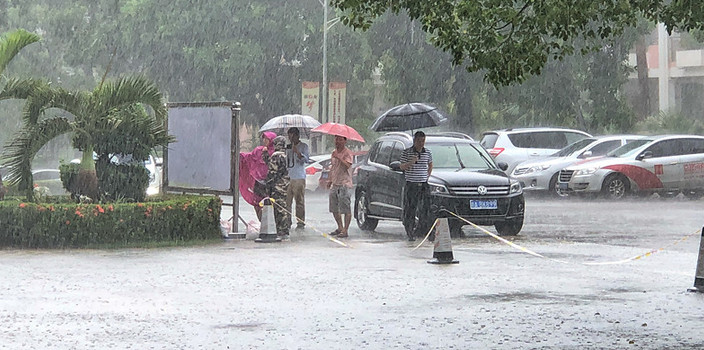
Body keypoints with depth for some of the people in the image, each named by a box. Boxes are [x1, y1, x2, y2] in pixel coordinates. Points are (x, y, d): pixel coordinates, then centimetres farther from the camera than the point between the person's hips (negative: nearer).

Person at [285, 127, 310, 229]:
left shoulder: (303, 146, 2)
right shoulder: (288, 147, 18)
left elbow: (306, 159, -9)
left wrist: (298, 152, -22)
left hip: (299, 178, -5)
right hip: (288, 177, 5)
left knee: (300, 201, -4)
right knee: (286, 201, 0)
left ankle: (301, 222, 0)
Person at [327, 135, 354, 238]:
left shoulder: (347, 152, -8)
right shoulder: (334, 152, 17)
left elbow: (348, 165, -24)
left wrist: (338, 158, -31)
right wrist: (330, 179, 21)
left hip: (344, 184, -9)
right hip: (335, 184, 9)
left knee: (346, 208, -9)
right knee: (334, 208, 12)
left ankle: (345, 230, -8)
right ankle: (340, 228, 23)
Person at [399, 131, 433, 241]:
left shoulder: (428, 153, 9)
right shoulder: (407, 152, -1)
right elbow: (402, 167, -2)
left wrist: (427, 176, 13)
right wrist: (411, 162, -20)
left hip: (424, 185, 3)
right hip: (411, 185, -3)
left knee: (425, 209, -1)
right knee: (409, 210, -4)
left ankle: (419, 231, 11)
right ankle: (410, 233, 3)